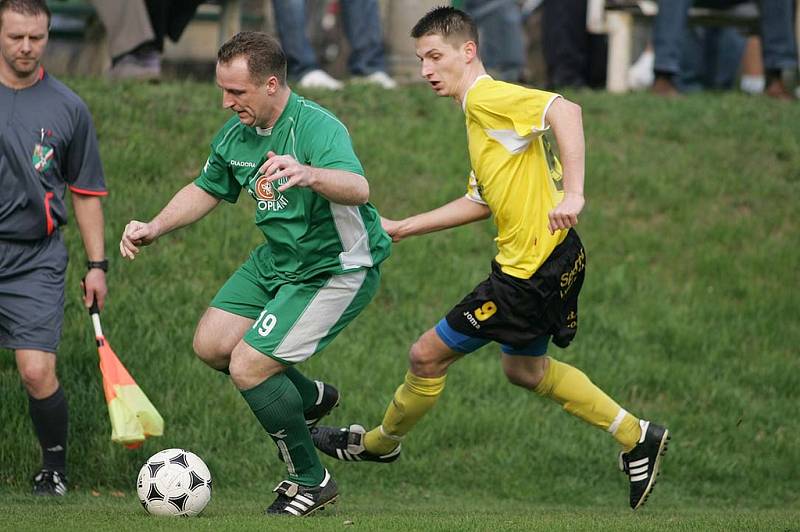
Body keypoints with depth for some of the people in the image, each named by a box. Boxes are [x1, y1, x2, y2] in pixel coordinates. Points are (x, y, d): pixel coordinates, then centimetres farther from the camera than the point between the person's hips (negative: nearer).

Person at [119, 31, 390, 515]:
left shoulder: (316, 127, -27)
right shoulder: (236, 135, -2)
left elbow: (358, 188, -46)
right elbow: (206, 190, 17)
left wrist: (308, 174, -66)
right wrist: (153, 229, 4)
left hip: (337, 270, -9)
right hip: (278, 259, 9)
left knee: (248, 367, -14)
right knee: (212, 344, 7)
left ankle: (310, 481, 5)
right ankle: (311, 399, 30)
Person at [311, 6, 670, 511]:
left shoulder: (488, 98, -16)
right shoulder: (481, 112, 16)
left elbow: (564, 110, -31)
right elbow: (480, 202, 23)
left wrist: (572, 193, -37)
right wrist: (403, 228, 24)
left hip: (534, 270, -11)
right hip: (549, 261, 11)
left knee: (428, 355, 1)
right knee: (524, 368, 28)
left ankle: (380, 442, 24)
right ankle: (637, 438, 32)